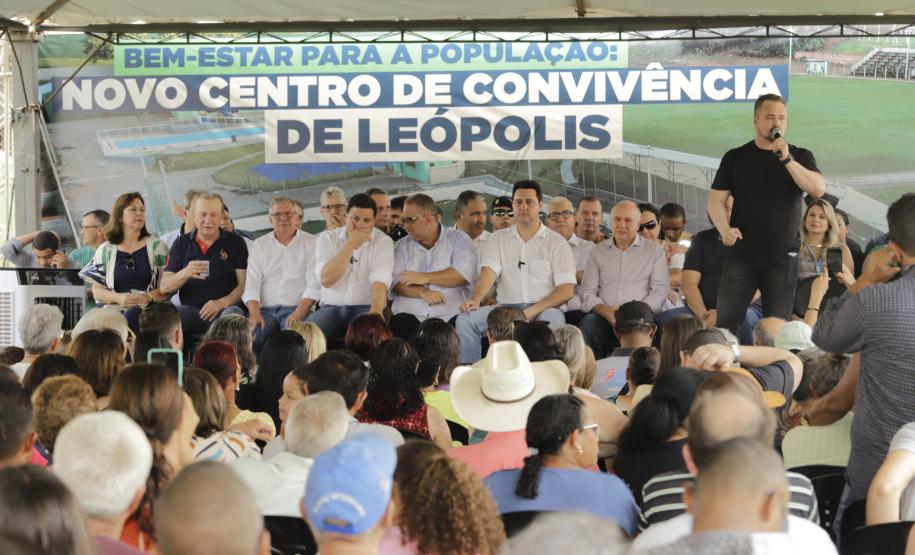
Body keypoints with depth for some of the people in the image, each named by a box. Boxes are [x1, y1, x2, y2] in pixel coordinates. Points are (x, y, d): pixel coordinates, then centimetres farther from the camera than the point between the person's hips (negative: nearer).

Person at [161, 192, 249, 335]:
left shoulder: (235, 243, 10)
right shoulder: (181, 244, 14)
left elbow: (244, 284, 1)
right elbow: (164, 287, 8)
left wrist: (223, 302, -17)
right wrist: (185, 274, -13)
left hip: (223, 310, -1)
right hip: (190, 310, 1)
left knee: (234, 313, -35)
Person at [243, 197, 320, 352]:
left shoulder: (311, 244, 9)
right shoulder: (259, 245, 18)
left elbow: (314, 286, 0)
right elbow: (251, 285, 9)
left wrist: (298, 313, -16)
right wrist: (255, 314, -10)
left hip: (297, 308, -2)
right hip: (266, 309, 2)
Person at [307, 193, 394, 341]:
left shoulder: (383, 241, 1)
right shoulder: (327, 238, 4)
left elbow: (380, 280, -14)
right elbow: (326, 280, -11)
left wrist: (375, 312, -33)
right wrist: (351, 244, -15)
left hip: (365, 307, -1)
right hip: (331, 308, 1)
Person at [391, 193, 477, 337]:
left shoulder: (458, 239, 11)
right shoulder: (403, 246, 19)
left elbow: (464, 274, -6)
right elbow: (396, 282, 5)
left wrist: (424, 278, -3)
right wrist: (422, 292, -13)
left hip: (450, 314, -1)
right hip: (410, 314, 1)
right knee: (401, 323, -32)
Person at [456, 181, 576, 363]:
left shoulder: (556, 242, 8)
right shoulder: (498, 238, 16)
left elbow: (567, 290, 0)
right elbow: (489, 272, 0)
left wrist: (534, 310, -16)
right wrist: (475, 299, -22)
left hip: (544, 308, -2)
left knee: (553, 319, -37)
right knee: (465, 320, -23)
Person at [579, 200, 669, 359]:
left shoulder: (654, 251, 15)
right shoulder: (597, 252, 20)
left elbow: (660, 289, 5)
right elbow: (587, 292, 13)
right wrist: (605, 311, -9)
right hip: (605, 316, 2)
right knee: (588, 324, -33)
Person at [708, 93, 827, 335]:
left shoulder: (800, 157, 8)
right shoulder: (735, 158, 7)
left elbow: (818, 189, -9)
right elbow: (715, 199, 5)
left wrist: (786, 158, -15)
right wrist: (724, 229, -14)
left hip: (783, 256, 0)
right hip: (741, 253, 0)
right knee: (726, 322, -4)